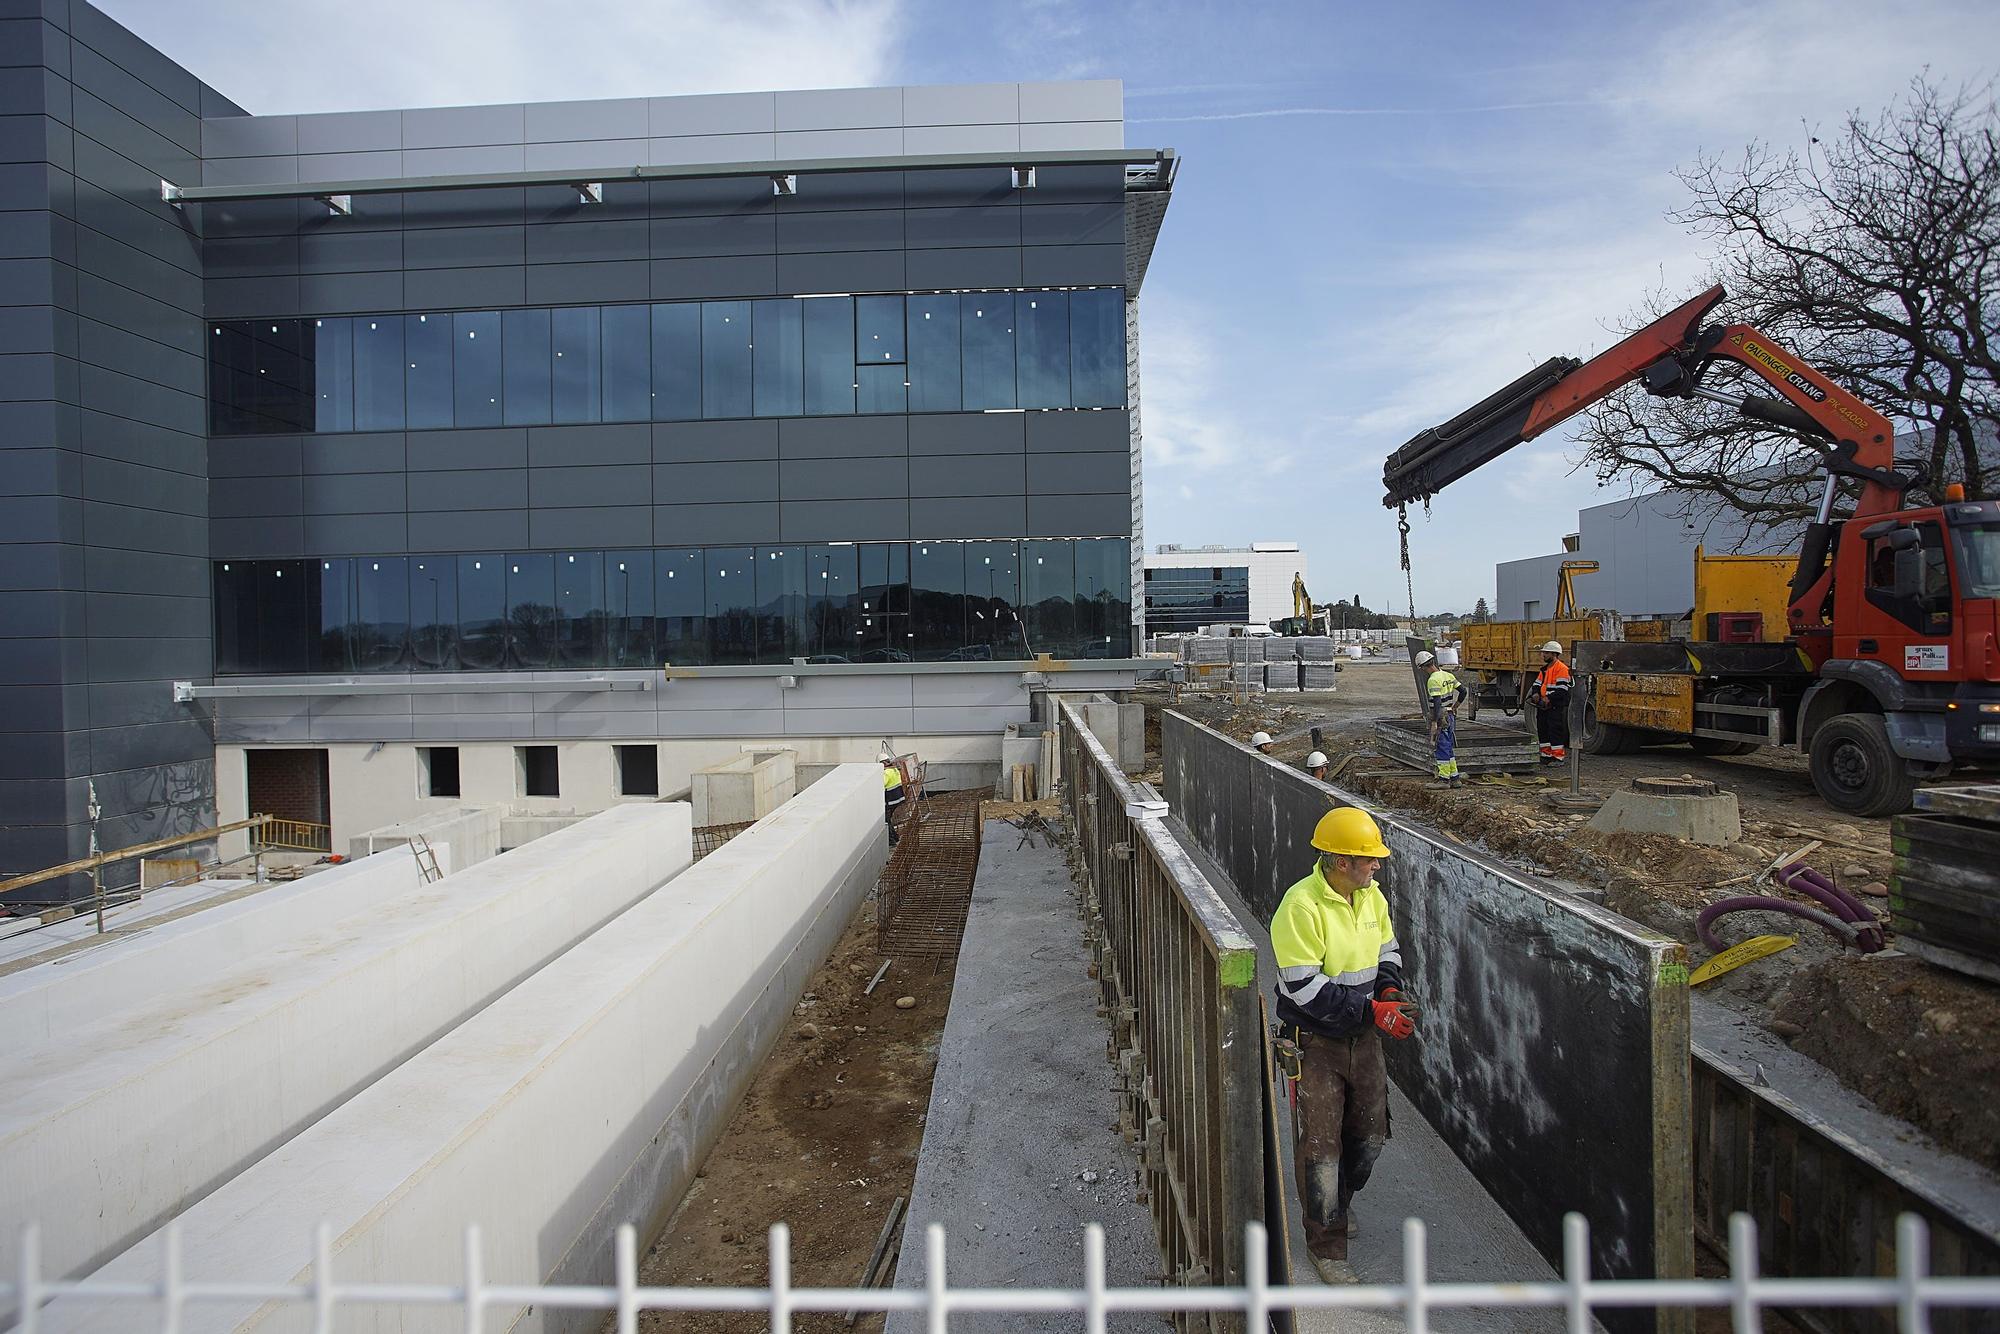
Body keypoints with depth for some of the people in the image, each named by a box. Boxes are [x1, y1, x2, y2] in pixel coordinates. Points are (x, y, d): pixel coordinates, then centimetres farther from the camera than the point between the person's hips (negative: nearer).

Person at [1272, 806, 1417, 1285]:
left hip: (1362, 1039, 7)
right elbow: (1305, 991, -27)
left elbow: (1387, 949, 14)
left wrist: (1389, 989, -6)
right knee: (1320, 1146, 5)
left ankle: (1339, 1200, 49)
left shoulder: (1371, 896, -2)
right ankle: (1326, 1244, 26)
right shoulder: (1301, 906, -26)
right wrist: (1374, 1012, -26)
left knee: (1370, 1134, 21)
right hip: (1314, 1043, -7)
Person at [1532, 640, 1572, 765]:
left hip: (1556, 707, -9)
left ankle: (1558, 757, -1)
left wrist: (1549, 698, -24)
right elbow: (1538, 683, 19)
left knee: (1555, 731, -6)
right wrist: (1536, 693, -1)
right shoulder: (1544, 669, 17)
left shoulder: (1562, 669, -12)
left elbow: (1562, 690, -19)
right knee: (1542, 730, 12)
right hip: (1543, 706, 9)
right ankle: (1547, 755, 21)